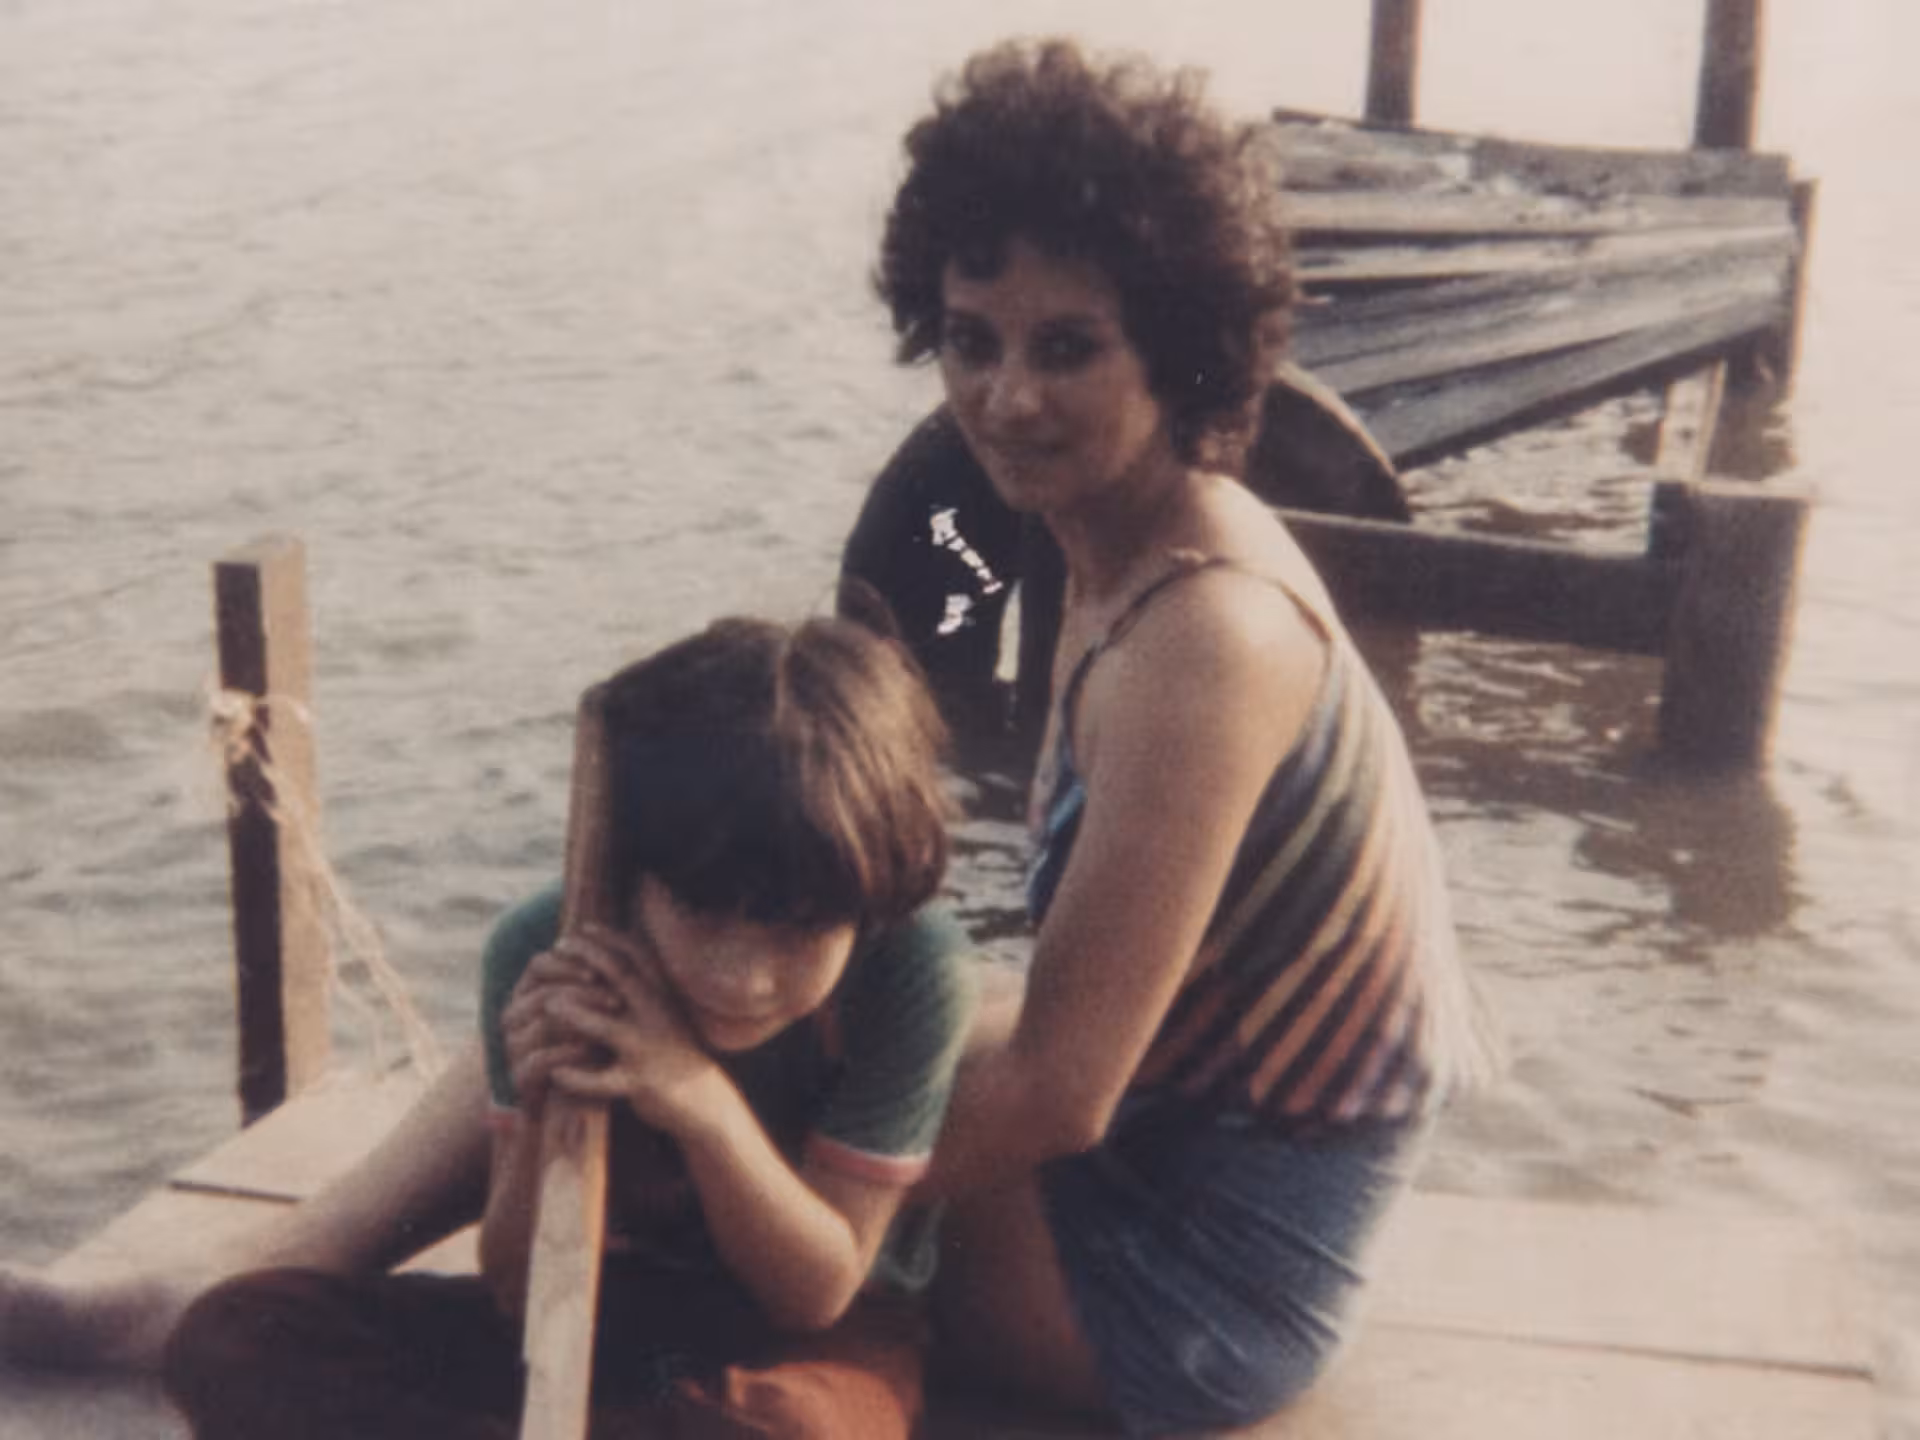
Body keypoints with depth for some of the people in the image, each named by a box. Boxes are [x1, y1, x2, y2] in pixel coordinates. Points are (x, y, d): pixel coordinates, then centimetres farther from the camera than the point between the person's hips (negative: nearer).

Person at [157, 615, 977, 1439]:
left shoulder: (914, 969, -23)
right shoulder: (543, 952, -18)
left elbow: (817, 1293, -18)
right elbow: (523, 1296, -11)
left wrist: (706, 1107, -36)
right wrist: (544, 1115, -32)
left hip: (802, 1343, -3)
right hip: (599, 1313, 4)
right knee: (231, 1339, -18)